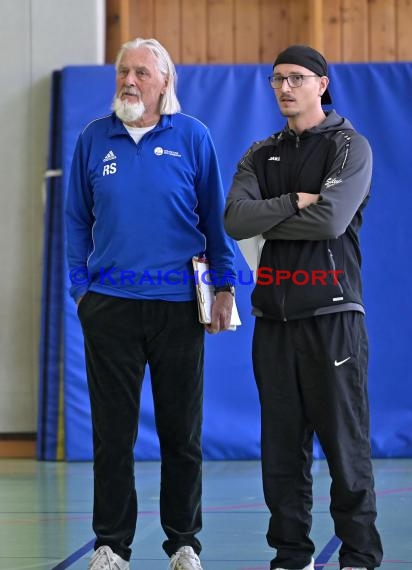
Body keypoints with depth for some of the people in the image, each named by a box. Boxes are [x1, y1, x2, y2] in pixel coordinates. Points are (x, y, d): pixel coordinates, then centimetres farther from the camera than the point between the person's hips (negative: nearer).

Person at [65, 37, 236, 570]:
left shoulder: (191, 137, 2)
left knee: (182, 432, 6)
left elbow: (215, 217, 6)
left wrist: (224, 287, 2)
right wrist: (80, 287, 7)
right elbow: (77, 220, 12)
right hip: (110, 305, 1)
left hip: (178, 305, -1)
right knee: (113, 431, 4)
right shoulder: (94, 139, 5)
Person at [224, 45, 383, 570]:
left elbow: (331, 220, -16)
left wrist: (265, 221, -5)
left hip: (331, 314, -5)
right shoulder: (260, 156, 15)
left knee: (345, 443, -4)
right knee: (282, 445, 7)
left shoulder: (350, 148, 0)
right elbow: (235, 220, -2)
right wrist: (295, 202, -11)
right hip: (273, 317, 5)